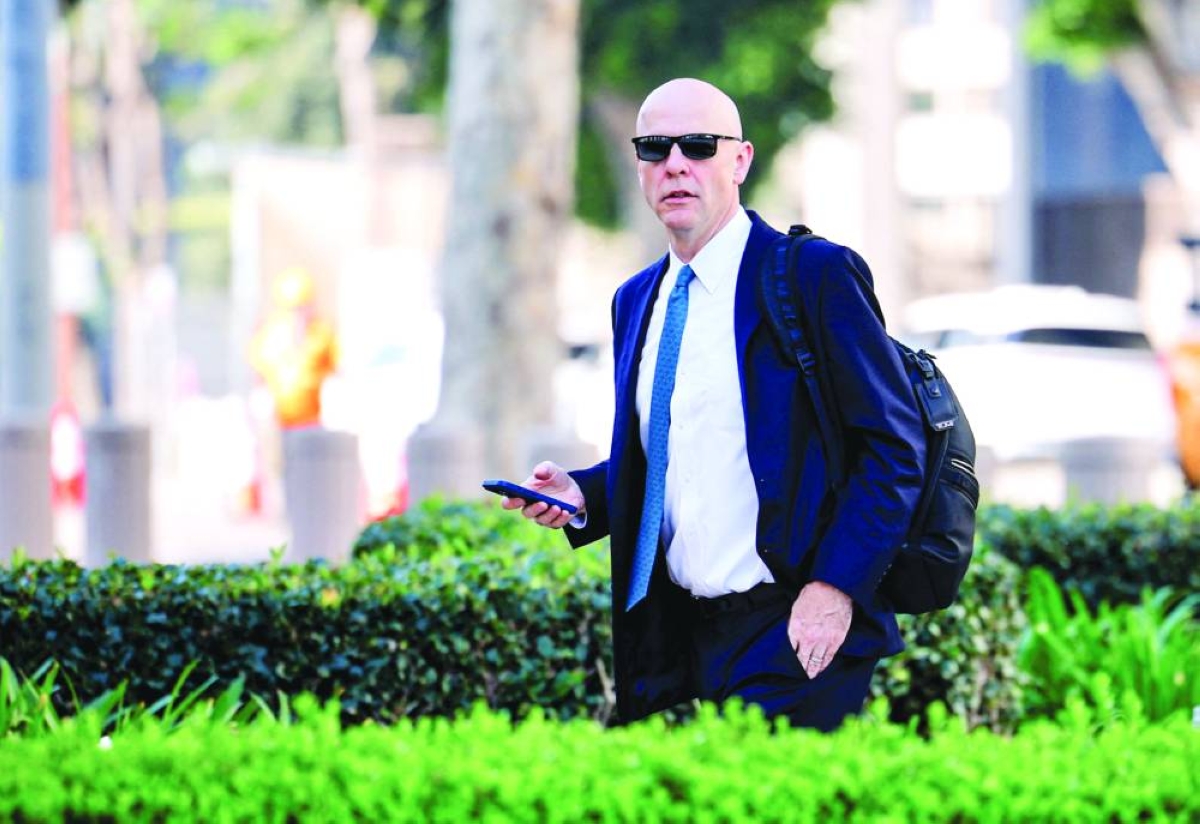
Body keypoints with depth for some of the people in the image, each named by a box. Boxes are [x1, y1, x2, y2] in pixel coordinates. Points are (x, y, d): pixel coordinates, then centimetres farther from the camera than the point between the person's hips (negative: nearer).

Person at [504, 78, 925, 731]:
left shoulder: (816, 274, -7)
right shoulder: (636, 302, 15)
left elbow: (894, 447, -10)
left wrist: (835, 586, -18)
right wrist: (584, 495, 3)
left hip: (791, 636, -6)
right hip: (675, 641, 7)